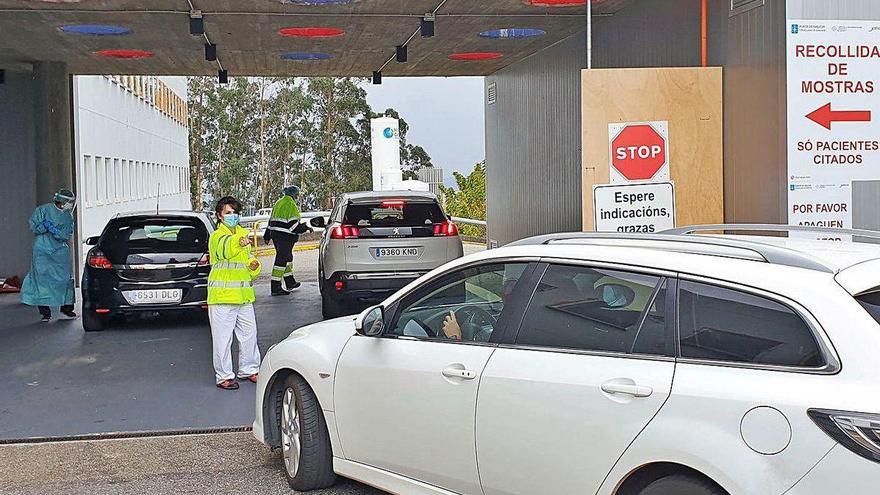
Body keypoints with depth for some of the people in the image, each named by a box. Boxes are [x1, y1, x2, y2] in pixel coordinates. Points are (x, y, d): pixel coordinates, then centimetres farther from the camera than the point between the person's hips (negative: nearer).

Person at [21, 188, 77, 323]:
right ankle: (45, 312, 0)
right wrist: (45, 226, -20)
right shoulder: (43, 210, -1)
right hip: (43, 251, -3)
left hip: (61, 252, 3)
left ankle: (67, 308, 17)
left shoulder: (68, 217, 8)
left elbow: (67, 235, -3)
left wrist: (54, 230, -18)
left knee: (65, 278, 1)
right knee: (42, 278, -6)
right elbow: (33, 226, -4)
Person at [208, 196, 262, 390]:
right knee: (223, 337, -2)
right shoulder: (217, 236, -9)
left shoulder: (244, 233, 14)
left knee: (249, 334, 13)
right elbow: (224, 249, -32)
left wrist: (254, 266, 2)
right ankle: (224, 376, 7)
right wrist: (238, 243, -53)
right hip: (222, 296, -6)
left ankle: (249, 369, 27)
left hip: (244, 295, 7)